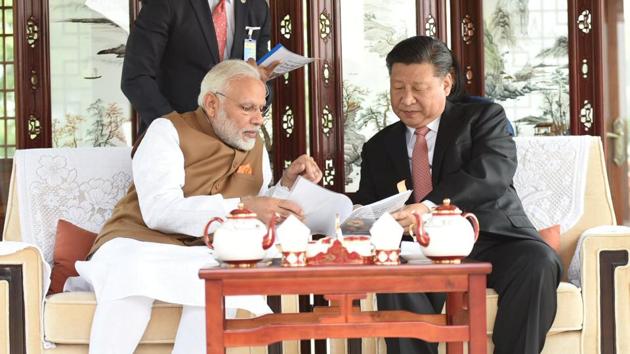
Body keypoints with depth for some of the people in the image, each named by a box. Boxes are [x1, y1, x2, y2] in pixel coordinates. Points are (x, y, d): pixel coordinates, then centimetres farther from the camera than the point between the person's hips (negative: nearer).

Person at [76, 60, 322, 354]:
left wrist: (288, 182, -1)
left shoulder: (255, 147, 14)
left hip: (205, 257, 4)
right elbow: (160, 211, -20)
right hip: (139, 244, -3)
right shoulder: (169, 131, -3)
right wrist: (241, 207, -28)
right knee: (133, 271, -39)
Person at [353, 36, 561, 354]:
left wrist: (431, 206, -28)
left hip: (491, 237, -1)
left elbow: (493, 172, -11)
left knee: (537, 262, -34)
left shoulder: (484, 117, 9)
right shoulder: (378, 148, 23)